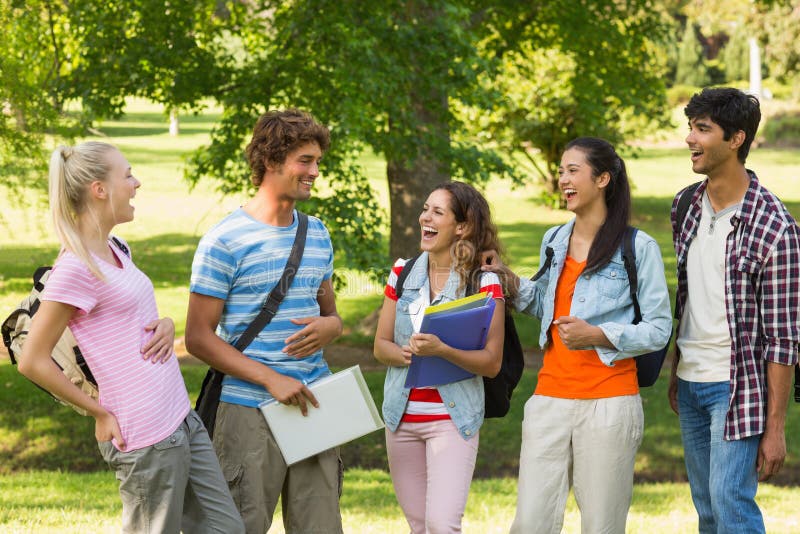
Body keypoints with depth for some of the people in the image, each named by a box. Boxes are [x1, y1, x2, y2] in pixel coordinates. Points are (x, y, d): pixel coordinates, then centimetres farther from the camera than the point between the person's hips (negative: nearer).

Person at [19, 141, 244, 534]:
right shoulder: (77, 269, -16)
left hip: (181, 417, 9)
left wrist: (166, 326, 2)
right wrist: (100, 413, -9)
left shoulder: (115, 251, 11)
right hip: (147, 438, -9)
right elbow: (33, 361, -15)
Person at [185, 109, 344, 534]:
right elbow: (198, 337, -9)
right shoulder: (225, 240, -8)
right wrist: (270, 379, -18)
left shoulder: (317, 233, 13)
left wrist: (329, 327, -2)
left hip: (314, 404, 6)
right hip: (251, 414, -6)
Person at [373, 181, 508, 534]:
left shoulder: (484, 283, -8)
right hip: (401, 415, 5)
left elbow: (492, 363, -11)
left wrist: (441, 350, -27)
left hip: (452, 416, -5)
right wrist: (407, 354, -14)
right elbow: (381, 345, 7)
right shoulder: (403, 273, 5)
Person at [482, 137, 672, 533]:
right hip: (550, 398, 5)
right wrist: (508, 280, 11)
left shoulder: (639, 248, -4)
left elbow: (658, 330, -5)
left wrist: (597, 335, -17)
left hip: (608, 402, -5)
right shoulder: (554, 241, 14)